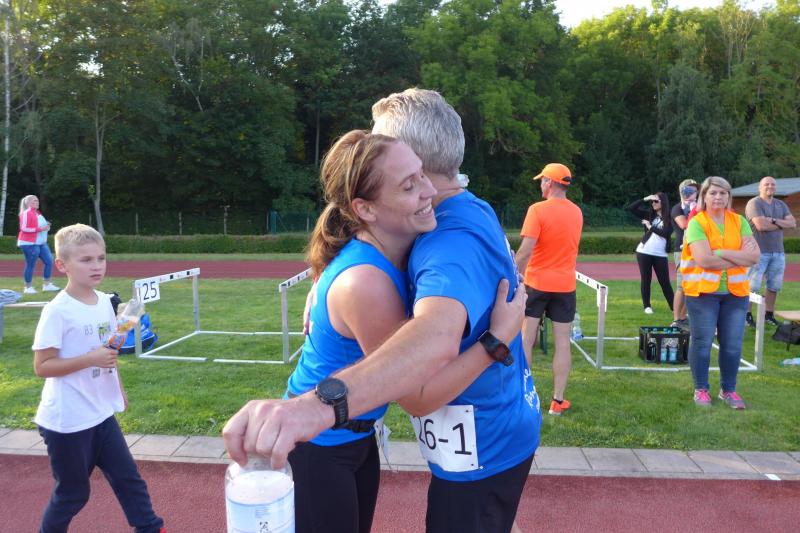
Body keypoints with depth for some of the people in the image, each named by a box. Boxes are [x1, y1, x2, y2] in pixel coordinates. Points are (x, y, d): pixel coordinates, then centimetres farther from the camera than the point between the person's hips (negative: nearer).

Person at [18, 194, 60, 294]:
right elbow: (24, 228, -19)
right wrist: (40, 229, -21)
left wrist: (46, 226, 6)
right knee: (30, 265, -4)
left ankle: (46, 285, 12)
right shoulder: (26, 213, -12)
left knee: (49, 261, 5)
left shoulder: (38, 213, 15)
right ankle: (28, 287, 7)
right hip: (29, 243, -9)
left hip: (41, 243, 9)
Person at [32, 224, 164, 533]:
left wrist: (119, 389, 19)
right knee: (72, 492, 10)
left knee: (128, 478, 13)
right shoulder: (57, 311, -18)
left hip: (101, 414, 6)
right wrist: (90, 359, -28)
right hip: (66, 421, -6)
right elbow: (42, 367, -19)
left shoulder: (104, 301, 2)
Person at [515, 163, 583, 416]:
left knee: (526, 339, 6)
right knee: (562, 342, 6)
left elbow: (525, 251, -19)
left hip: (536, 283, -3)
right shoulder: (577, 212, 6)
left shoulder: (538, 210, -12)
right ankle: (558, 401, 10)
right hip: (565, 285, 4)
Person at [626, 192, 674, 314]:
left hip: (661, 254, -2)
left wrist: (650, 226, -8)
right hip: (644, 252, 2)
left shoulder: (669, 218, 0)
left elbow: (665, 233, -15)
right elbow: (630, 208, 2)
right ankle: (647, 306, 16)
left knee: (665, 281, 1)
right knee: (646, 279, 6)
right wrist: (645, 199, -5)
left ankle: (674, 307, 6)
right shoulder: (649, 214, 8)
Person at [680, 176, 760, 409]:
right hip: (703, 292, -4)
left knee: (733, 345, 7)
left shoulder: (739, 221, 7)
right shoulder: (697, 223, -6)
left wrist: (720, 252, -14)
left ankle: (728, 390, 23)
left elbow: (754, 255, -5)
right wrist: (739, 257, -10)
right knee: (702, 342, 3)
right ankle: (701, 390, 17)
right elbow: (704, 260, -18)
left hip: (736, 292, 4)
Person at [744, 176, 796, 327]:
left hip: (778, 252, 7)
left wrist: (774, 221, -12)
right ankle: (747, 315, 4)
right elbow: (761, 225, -18)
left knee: (774, 286, 11)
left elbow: (793, 223, 4)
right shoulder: (754, 203, -7)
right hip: (759, 252, -7)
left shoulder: (781, 205, 15)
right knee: (752, 286, -4)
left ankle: (769, 315, 21)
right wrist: (781, 224, -3)